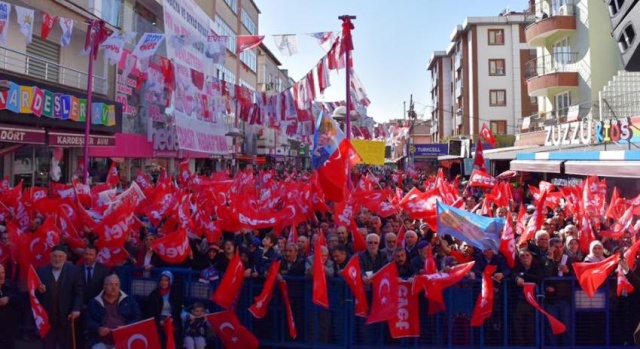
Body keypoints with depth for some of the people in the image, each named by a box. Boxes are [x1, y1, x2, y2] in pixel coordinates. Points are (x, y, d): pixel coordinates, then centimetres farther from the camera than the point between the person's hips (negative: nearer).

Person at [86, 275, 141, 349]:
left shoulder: (129, 301, 14)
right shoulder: (94, 302, 16)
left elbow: (137, 319, 10)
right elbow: (87, 320, 11)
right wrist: (98, 329, -9)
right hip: (101, 342, 1)